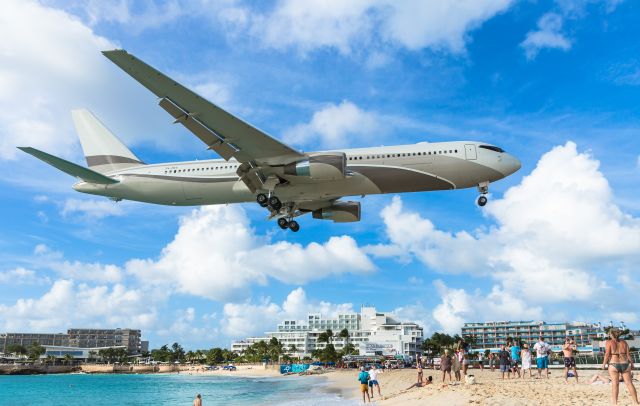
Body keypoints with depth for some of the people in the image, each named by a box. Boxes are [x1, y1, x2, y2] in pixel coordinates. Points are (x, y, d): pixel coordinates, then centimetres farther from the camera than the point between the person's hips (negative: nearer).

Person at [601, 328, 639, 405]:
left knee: (615, 384, -3)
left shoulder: (609, 342, -4)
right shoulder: (624, 342, 6)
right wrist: (632, 364, 15)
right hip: (625, 364, 3)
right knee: (629, 383, 9)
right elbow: (628, 355, 3)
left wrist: (604, 364, 1)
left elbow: (607, 355, -9)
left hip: (614, 365, -3)